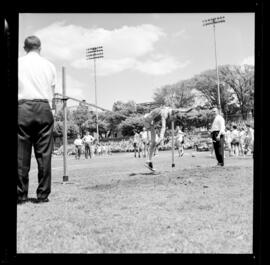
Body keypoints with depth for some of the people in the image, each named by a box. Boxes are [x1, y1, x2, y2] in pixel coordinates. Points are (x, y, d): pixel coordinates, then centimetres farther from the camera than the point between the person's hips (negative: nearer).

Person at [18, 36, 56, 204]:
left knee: (21, 154, 2)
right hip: (43, 108, 1)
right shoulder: (49, 65, 11)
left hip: (22, 108, 0)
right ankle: (43, 194, 2)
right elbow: (52, 91, 10)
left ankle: (21, 195, 5)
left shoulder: (19, 63, 8)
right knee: (44, 154, 1)